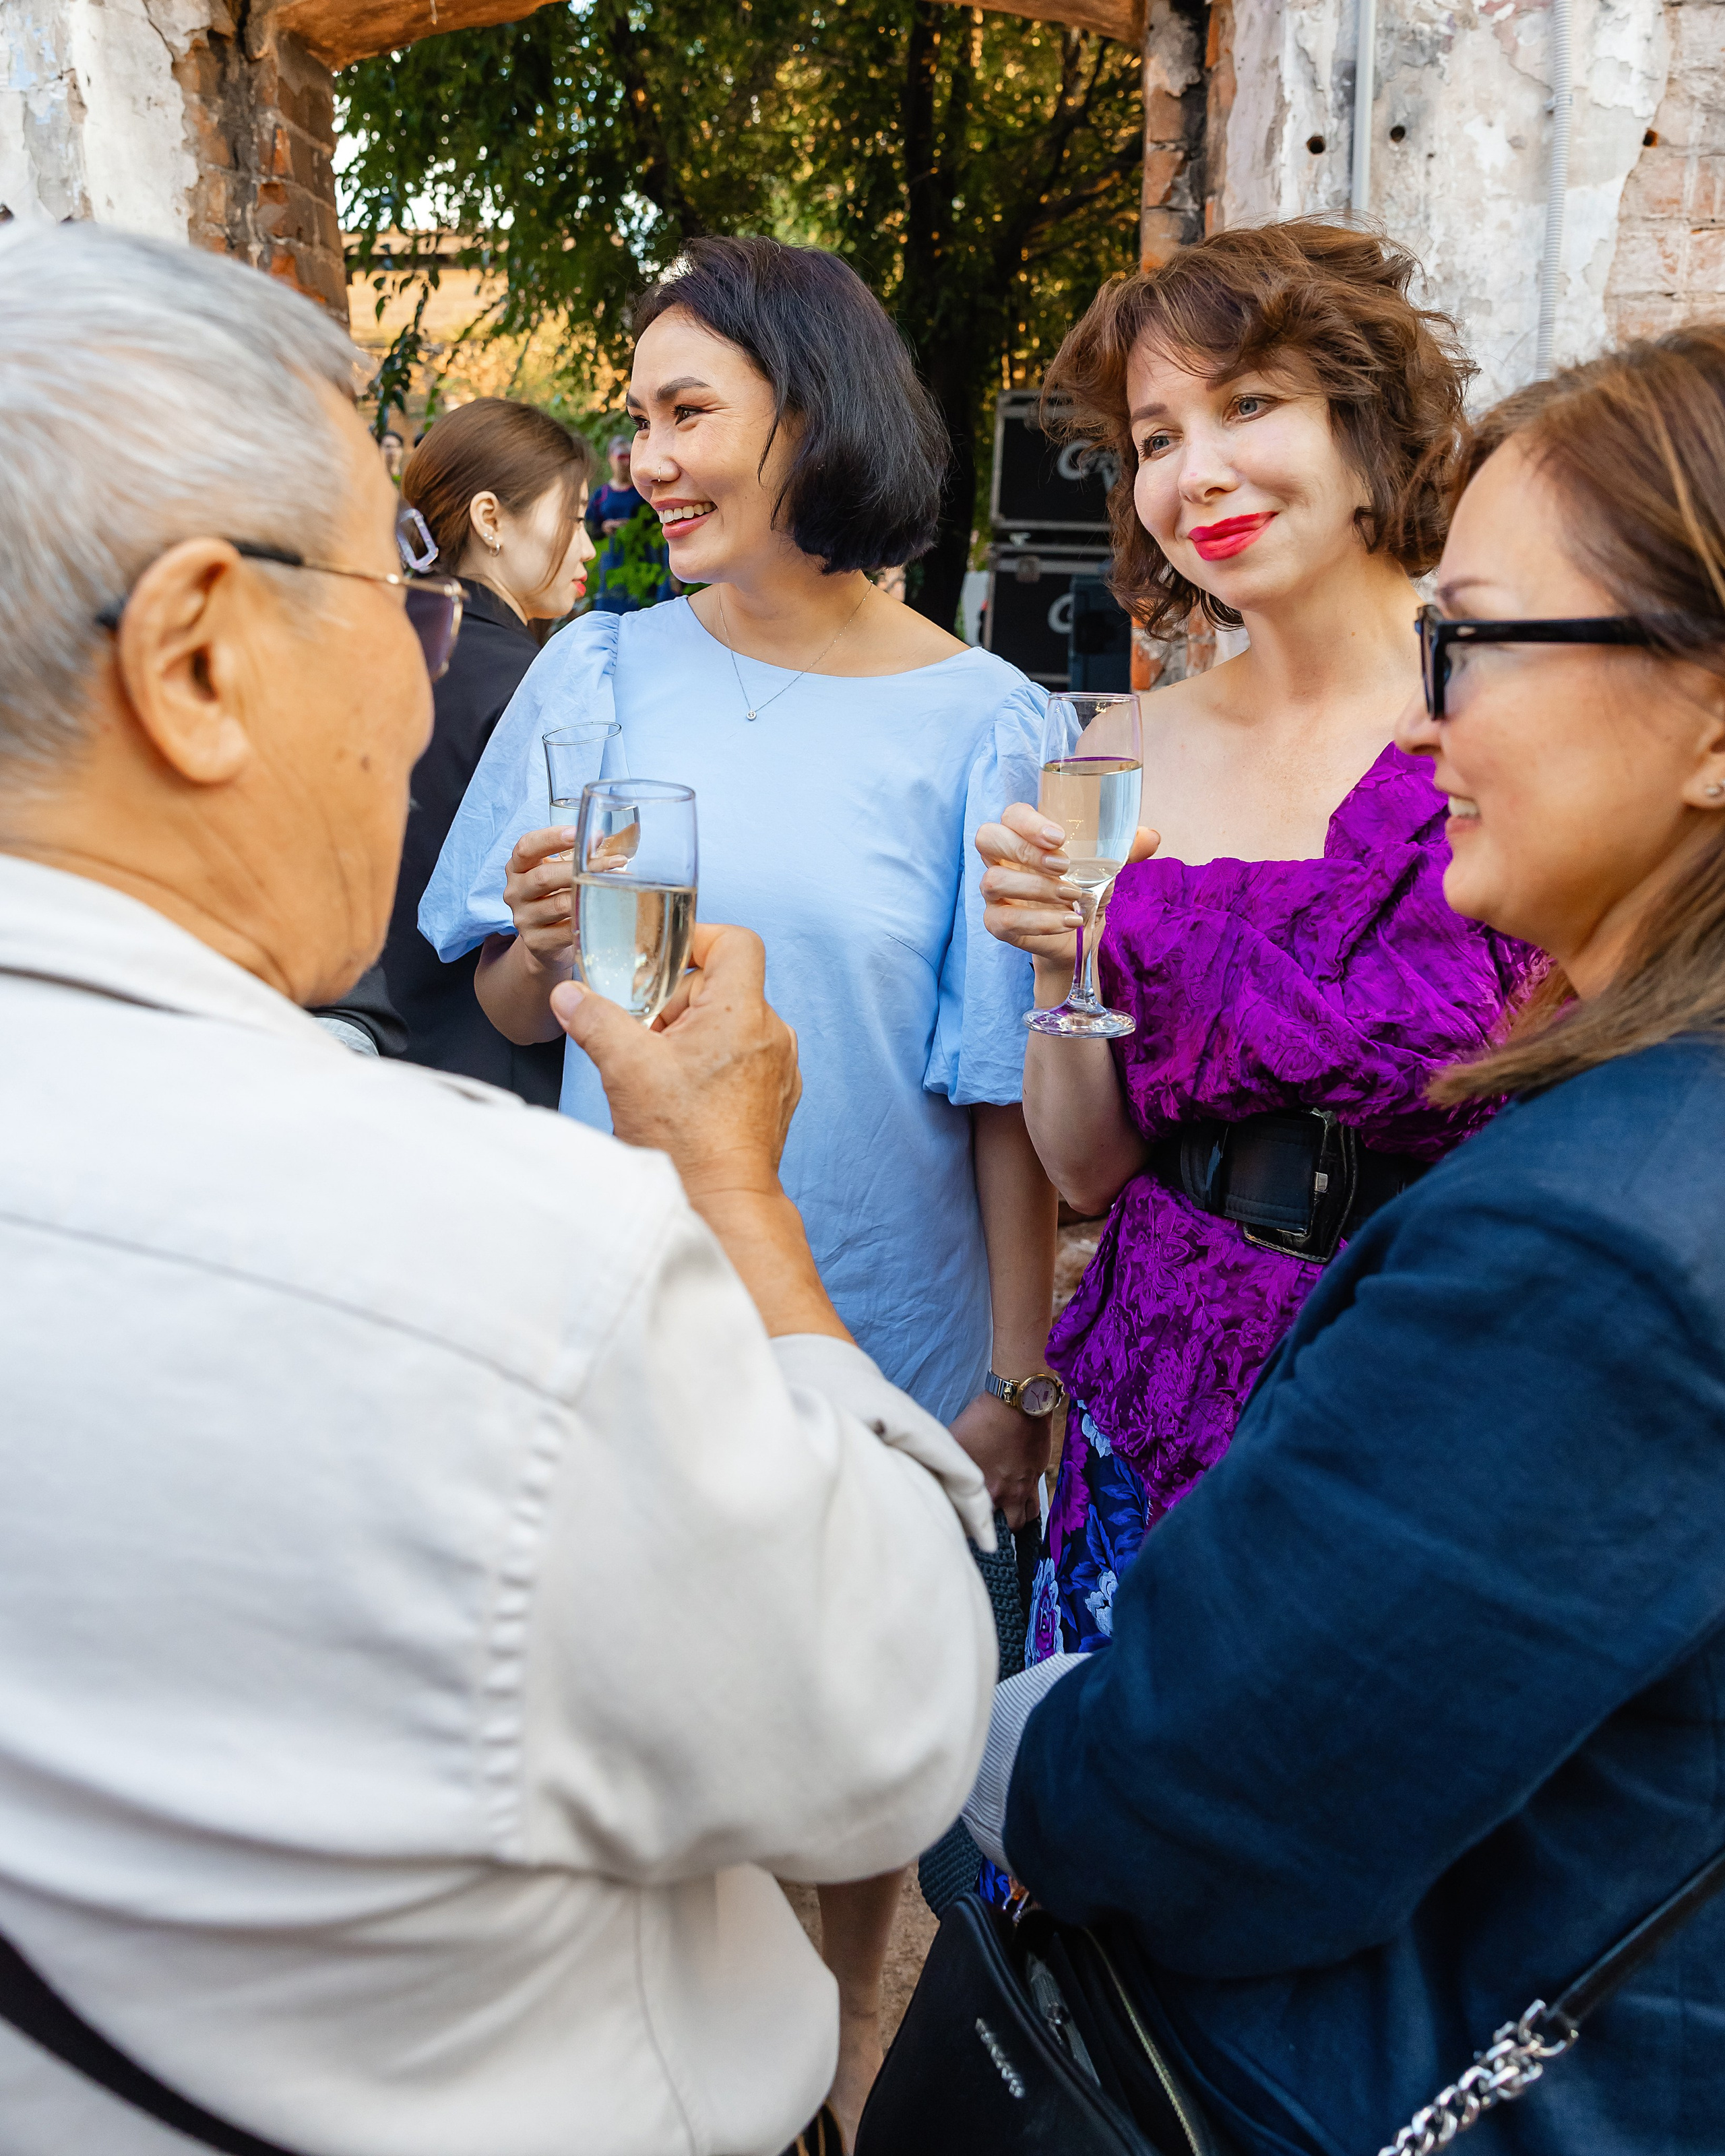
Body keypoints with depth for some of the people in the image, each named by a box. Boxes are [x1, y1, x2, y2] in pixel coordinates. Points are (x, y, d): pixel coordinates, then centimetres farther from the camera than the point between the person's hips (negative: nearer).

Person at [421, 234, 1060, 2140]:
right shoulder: (598, 672, -2)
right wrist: (542, 949, -17)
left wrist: (1018, 1377, -11)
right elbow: (505, 1012, 5)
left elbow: (1010, 1088, -9)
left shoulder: (981, 723, -9)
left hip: (885, 1322, -2)